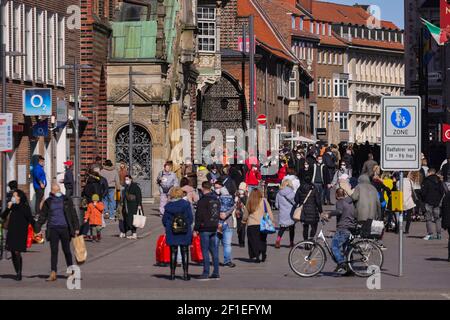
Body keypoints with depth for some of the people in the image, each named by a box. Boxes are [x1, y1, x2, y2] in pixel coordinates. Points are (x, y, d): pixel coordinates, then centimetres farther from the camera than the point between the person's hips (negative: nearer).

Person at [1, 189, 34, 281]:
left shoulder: (24, 207, -4)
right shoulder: (12, 206, 12)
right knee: (13, 253, 6)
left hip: (21, 233, -6)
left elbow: (30, 219, -4)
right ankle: (17, 273, 15)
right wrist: (8, 208, -4)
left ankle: (19, 274, -9)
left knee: (17, 252, -13)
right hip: (11, 233, 6)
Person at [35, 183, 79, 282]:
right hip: (53, 229, 0)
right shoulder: (48, 202, 7)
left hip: (64, 228, 0)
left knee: (67, 250, 6)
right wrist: (37, 229, 5)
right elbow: (42, 216, 11)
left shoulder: (67, 200, 6)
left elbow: (73, 214, 6)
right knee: (54, 251, -3)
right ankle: (53, 273, -6)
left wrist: (76, 228, 1)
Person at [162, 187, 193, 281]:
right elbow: (190, 218, -5)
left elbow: (164, 220, 1)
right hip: (185, 233, -1)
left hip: (172, 234, 1)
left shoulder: (168, 206, -2)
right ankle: (185, 273, 3)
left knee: (173, 253, 8)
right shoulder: (186, 204, -6)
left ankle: (172, 273, 8)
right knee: (185, 253, 5)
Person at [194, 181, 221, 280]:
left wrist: (196, 229, -9)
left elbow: (199, 216, -13)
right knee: (214, 250, 10)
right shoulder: (216, 199, 11)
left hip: (205, 228, -7)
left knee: (205, 251, -4)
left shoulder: (202, 201, -12)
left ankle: (206, 273, -5)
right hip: (214, 228, 7)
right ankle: (216, 273, 11)